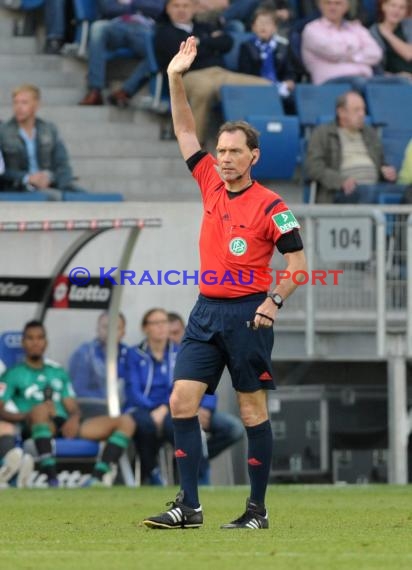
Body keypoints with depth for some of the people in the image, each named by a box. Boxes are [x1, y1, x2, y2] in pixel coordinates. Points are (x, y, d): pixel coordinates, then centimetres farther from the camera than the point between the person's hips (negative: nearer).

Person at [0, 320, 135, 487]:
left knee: (125, 422, -13)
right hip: (34, 429, -5)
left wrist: (74, 418, -5)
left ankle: (96, 479, -32)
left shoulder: (59, 373, 29)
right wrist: (27, 415, -19)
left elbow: (73, 407, 20)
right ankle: (51, 479, -48)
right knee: (42, 408, -42)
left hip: (66, 428, 5)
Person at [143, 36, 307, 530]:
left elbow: (298, 263, -6)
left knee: (252, 410, 0)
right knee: (181, 401, -3)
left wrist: (274, 300, -19)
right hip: (206, 311, 6)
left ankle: (257, 509, 6)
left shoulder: (270, 206, -7)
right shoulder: (211, 185, 9)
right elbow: (186, 131, 11)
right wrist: (175, 79, 3)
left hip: (247, 314, -6)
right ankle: (188, 506, -2)